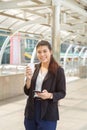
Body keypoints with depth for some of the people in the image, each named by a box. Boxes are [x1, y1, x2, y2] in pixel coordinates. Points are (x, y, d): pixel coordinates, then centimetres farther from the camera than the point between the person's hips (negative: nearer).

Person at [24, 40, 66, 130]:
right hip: (31, 111, 4)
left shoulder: (58, 70, -8)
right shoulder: (34, 68, 3)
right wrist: (29, 78, -13)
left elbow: (62, 93, -5)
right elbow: (27, 92, 4)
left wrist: (50, 95, -23)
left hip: (48, 114, -4)